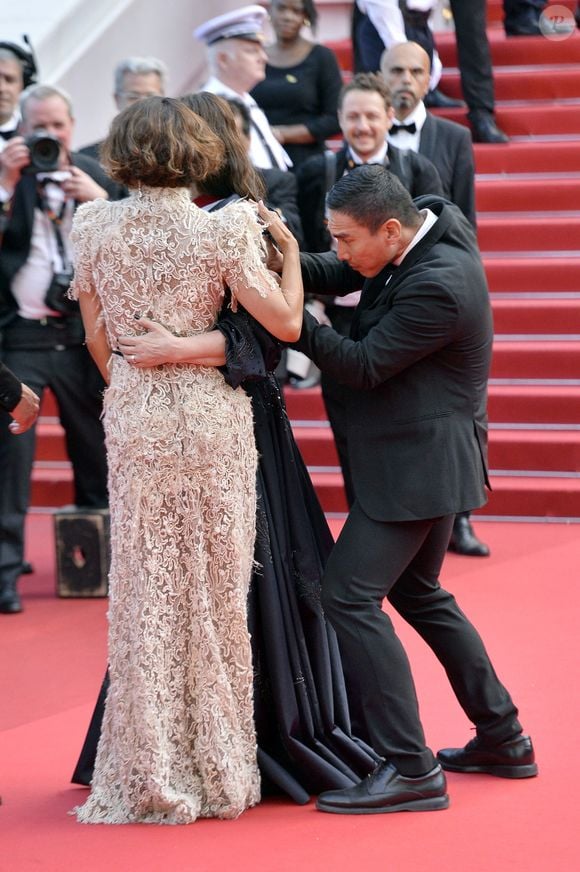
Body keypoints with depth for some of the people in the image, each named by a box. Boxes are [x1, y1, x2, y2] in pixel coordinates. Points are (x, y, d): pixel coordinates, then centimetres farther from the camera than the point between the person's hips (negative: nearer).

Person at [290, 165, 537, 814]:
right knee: (417, 593, 22)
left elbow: (363, 366, -20)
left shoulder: (436, 286, -26)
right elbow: (337, 275, 7)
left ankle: (409, 768, -13)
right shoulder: (430, 221, 1)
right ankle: (502, 738, 30)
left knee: (349, 596, -13)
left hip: (418, 465, -11)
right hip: (429, 461, 11)